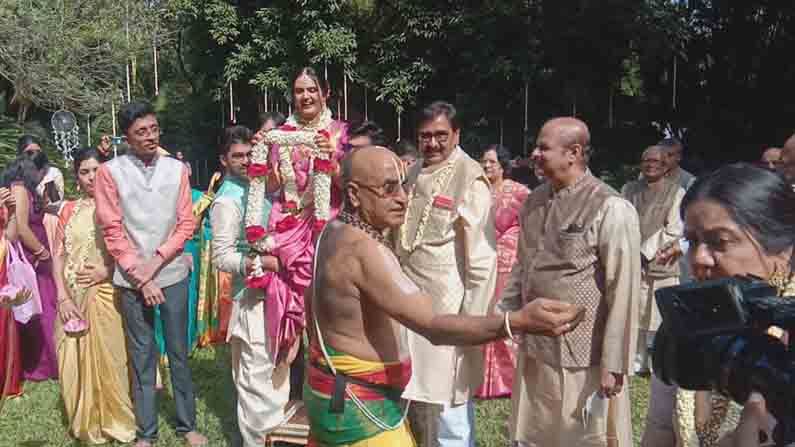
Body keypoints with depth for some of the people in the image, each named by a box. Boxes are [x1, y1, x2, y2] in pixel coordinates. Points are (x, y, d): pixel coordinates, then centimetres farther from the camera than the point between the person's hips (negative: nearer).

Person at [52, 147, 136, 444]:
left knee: (107, 359, 0)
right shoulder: (69, 210, 8)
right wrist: (63, 297, -5)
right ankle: (84, 423, 26)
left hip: (106, 295, -3)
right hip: (73, 297, 3)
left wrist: (107, 271, -16)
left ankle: (113, 421, 19)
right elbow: (58, 256, 5)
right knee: (75, 361, 8)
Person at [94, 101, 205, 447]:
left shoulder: (177, 169, 1)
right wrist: (139, 275, -9)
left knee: (178, 352, 9)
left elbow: (186, 224, 1)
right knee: (142, 356, 8)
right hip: (132, 279, -1)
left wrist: (156, 261, -9)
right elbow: (112, 231, -5)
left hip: (173, 274, 1)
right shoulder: (110, 172, -4)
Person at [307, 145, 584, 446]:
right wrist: (519, 322, -44)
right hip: (359, 405, -9)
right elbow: (433, 326, -35)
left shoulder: (335, 232, 3)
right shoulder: (362, 249, -28)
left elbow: (312, 300, 17)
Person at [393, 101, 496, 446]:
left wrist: (473, 321, -16)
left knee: (446, 410, 4)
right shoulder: (415, 174, 8)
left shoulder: (470, 179, -13)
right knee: (416, 400, 19)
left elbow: (482, 259, -16)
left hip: (446, 307, -7)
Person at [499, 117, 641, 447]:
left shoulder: (611, 208, -16)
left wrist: (613, 364, -16)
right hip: (534, 349, 7)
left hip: (583, 356, -7)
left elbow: (623, 292, -16)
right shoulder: (534, 201, 6)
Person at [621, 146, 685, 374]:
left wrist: (645, 252, -11)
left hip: (661, 266, -3)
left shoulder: (676, 192, 2)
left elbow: (673, 231, -5)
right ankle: (637, 362, 17)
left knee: (659, 319, -1)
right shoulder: (629, 189, 12)